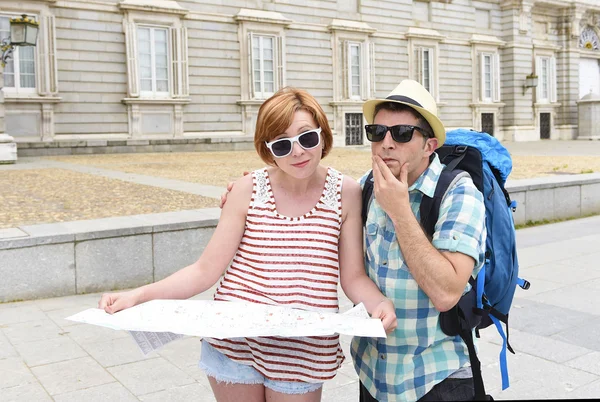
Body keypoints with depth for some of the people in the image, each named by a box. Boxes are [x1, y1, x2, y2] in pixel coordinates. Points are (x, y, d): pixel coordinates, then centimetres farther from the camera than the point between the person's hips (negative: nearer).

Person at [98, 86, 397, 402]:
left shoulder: (345, 193, -4)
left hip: (302, 354, 0)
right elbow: (206, 270, -4)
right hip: (232, 343, 0)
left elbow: (353, 277, -1)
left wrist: (378, 302, -21)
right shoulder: (249, 190, -6)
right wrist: (138, 296, -15)